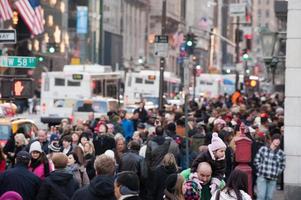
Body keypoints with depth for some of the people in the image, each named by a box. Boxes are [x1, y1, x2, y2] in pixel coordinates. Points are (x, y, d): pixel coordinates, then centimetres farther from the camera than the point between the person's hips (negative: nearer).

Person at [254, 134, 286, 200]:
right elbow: (256, 161, 5)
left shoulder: (281, 153, 3)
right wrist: (261, 169, -2)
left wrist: (277, 172, 2)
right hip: (262, 177, -2)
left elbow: (282, 166, 13)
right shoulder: (263, 149, 0)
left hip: (273, 179, 2)